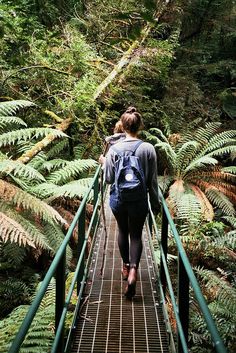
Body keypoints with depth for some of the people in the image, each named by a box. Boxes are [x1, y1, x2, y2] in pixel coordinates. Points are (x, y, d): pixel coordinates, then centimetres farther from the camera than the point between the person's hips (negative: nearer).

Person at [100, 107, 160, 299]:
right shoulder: (148, 148, -11)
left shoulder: (114, 149, -11)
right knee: (136, 235, 11)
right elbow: (153, 180, -6)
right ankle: (133, 270, -10)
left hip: (118, 198, 1)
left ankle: (126, 266, 38)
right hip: (139, 200, -1)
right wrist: (155, 203, 6)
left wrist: (104, 163, 13)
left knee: (123, 231, 23)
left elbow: (109, 179, -5)